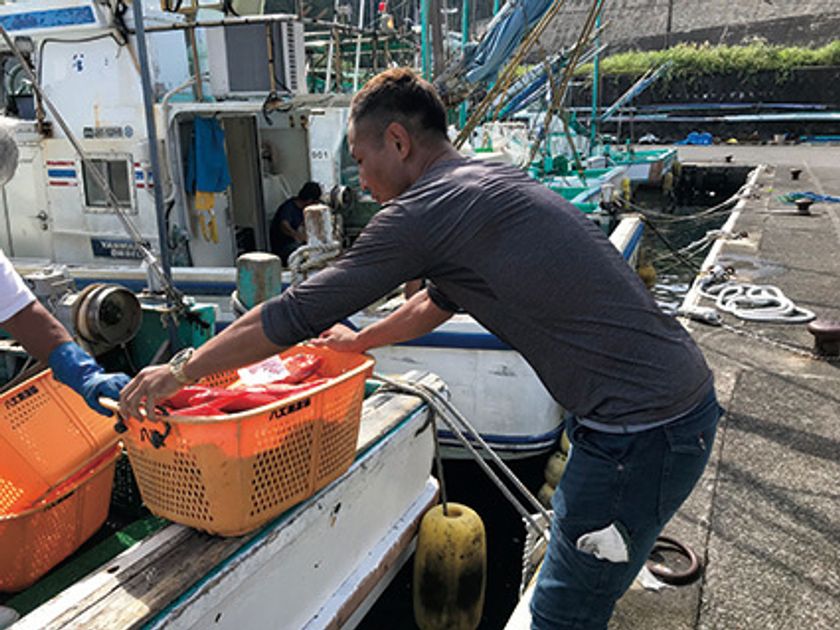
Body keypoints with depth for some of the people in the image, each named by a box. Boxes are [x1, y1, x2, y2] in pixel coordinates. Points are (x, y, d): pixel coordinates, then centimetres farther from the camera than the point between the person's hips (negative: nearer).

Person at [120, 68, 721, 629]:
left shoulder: (429, 208, -16)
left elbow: (297, 313, -12)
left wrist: (181, 371, 1)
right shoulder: (492, 179, 14)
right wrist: (359, 341, 37)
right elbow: (440, 300, 27)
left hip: (642, 429, -10)